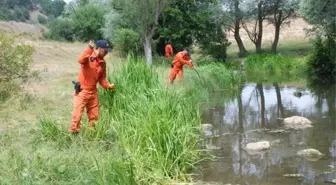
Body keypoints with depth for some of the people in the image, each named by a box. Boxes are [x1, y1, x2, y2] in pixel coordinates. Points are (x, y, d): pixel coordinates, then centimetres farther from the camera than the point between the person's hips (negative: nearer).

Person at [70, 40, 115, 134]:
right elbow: (80, 60, -36)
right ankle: (74, 132, 3)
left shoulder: (102, 63, 7)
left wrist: (108, 85, -5)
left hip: (93, 91, 7)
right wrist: (90, 49, -40)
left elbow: (102, 78, 13)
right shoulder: (89, 57, -13)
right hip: (82, 91, -6)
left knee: (94, 115, 14)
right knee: (78, 114, -5)